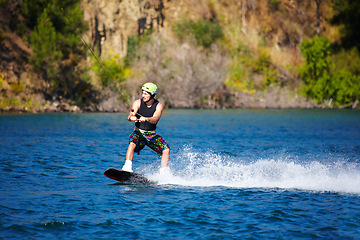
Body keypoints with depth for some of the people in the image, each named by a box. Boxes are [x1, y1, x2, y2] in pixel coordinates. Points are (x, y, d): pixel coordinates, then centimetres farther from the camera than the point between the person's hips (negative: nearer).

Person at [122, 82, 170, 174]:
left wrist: (146, 119, -49)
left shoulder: (159, 106, -8)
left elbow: (155, 119, -27)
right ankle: (127, 168, -39)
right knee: (132, 144, -33)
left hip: (152, 135, 1)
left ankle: (164, 173, -13)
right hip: (139, 132, -1)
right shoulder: (138, 103, -6)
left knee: (166, 149, -18)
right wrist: (132, 117, -47)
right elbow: (130, 117, -21)